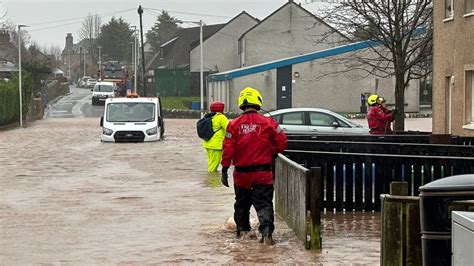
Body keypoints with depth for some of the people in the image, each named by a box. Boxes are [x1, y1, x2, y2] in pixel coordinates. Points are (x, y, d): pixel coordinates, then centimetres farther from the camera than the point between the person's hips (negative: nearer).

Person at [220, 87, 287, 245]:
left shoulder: (234, 125, -5)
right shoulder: (268, 123, -6)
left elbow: (228, 149, -6)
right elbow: (282, 143, -1)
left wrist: (224, 170, -1)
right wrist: (272, 153, 18)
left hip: (241, 172, 2)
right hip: (263, 172, -1)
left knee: (242, 202, 20)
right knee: (264, 203, 0)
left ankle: (243, 230, 28)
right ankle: (266, 230, -19)